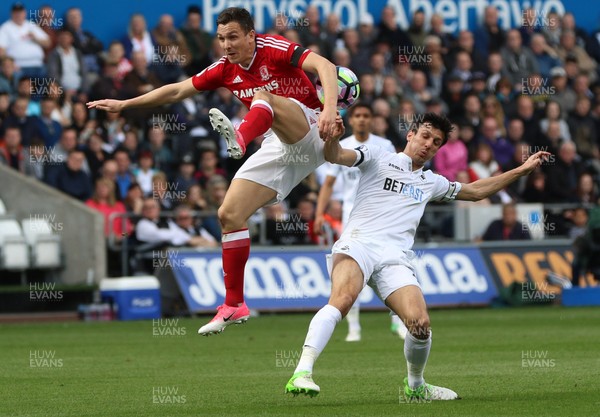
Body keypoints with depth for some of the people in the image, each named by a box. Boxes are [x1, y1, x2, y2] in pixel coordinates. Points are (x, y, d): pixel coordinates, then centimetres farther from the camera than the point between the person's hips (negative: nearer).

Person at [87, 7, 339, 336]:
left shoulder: (273, 49, -12)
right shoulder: (225, 70, 8)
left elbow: (324, 66, -25)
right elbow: (177, 91, 18)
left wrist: (329, 108, -41)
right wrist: (124, 104, 17)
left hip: (309, 133, -6)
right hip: (278, 148, 6)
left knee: (264, 97, -32)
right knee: (229, 214, -4)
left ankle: (239, 140, -63)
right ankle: (234, 305, 2)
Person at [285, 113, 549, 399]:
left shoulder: (431, 183, 29)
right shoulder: (377, 158, 14)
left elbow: (475, 191, 41)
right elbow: (335, 156, -1)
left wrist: (522, 170, 40)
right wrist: (332, 137, -24)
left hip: (395, 258, 4)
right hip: (358, 244, -4)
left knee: (420, 324, -17)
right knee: (343, 299, -35)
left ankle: (415, 386, 11)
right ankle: (302, 373, -43)